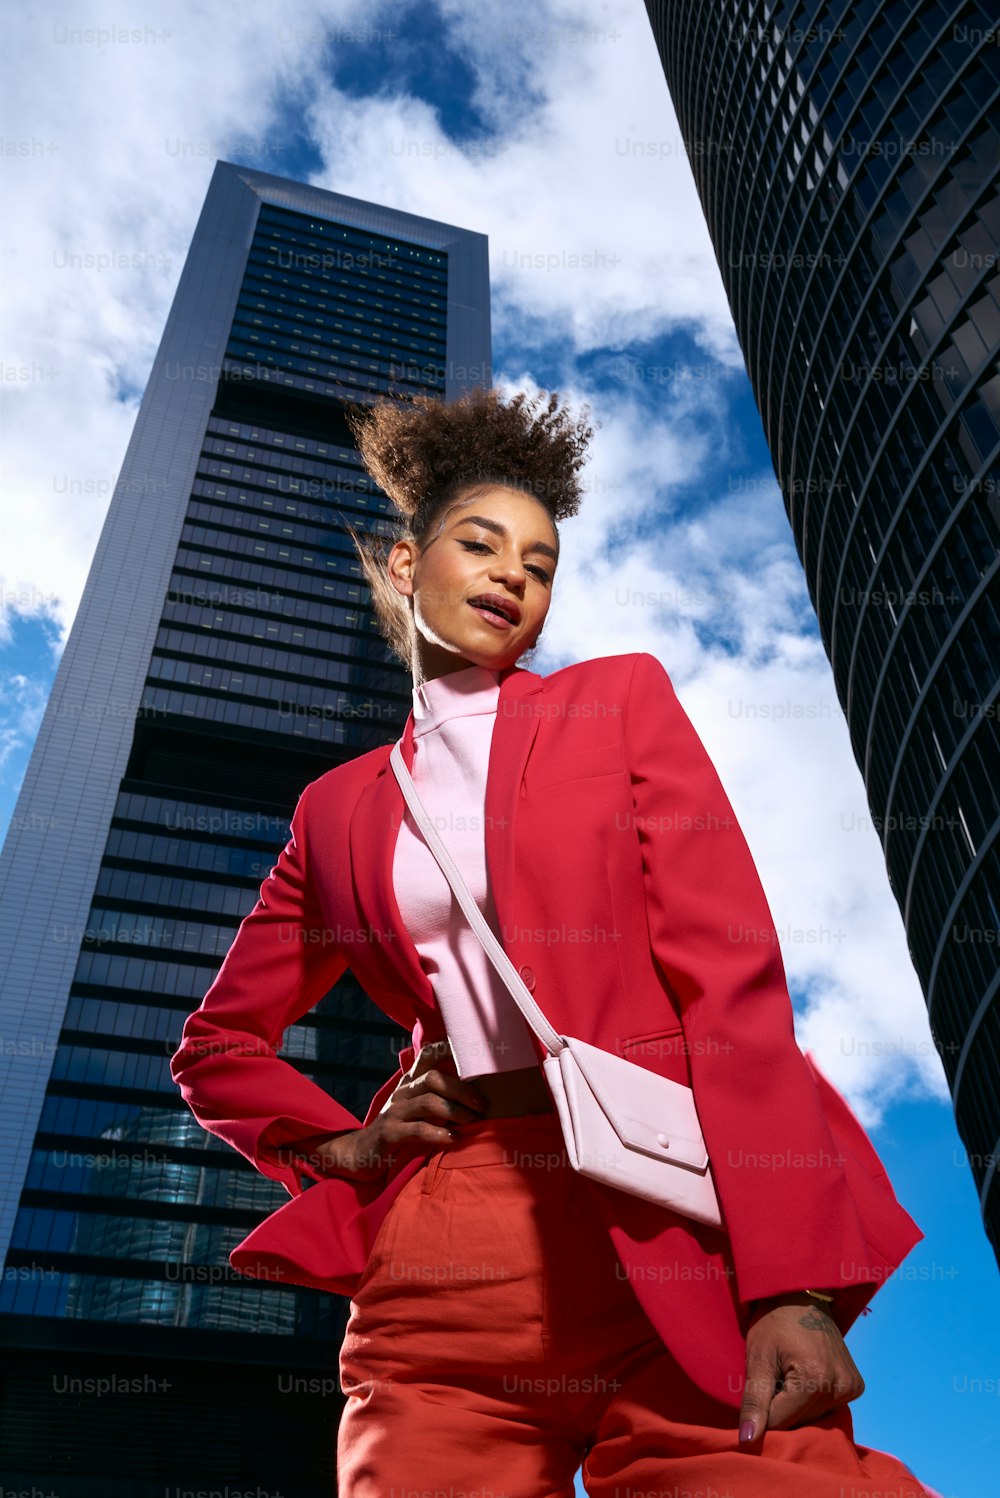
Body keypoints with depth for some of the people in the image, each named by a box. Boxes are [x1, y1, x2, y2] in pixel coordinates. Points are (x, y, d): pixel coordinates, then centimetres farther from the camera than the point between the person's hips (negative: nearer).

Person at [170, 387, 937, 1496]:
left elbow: (731, 977, -3)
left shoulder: (622, 698, 7)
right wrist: (343, 1148, 4)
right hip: (439, 1261, 3)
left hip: (667, 1239, -2)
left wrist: (795, 1282, -12)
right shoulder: (338, 809, 14)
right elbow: (217, 1047, 23)